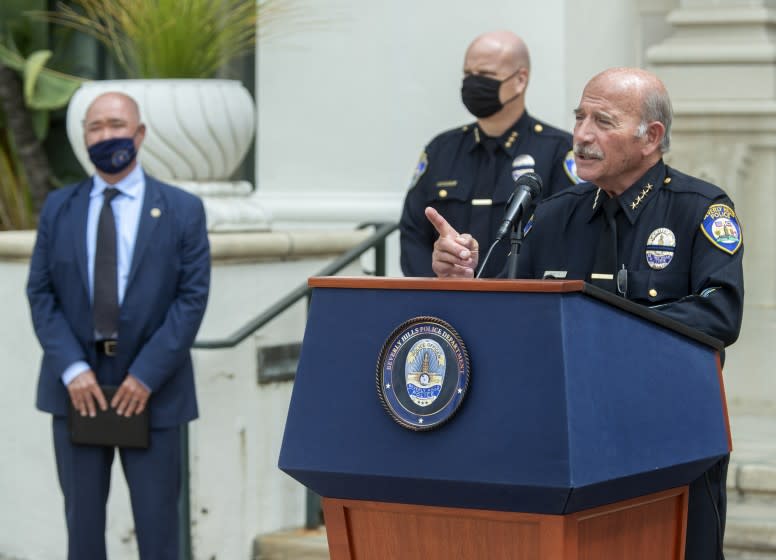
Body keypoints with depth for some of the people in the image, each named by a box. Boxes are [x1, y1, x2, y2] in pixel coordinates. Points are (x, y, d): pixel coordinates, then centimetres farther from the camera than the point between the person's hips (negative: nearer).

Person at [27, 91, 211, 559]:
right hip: (77, 386, 2)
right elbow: (41, 294, 4)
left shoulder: (183, 210, 1)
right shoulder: (59, 208, 8)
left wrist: (147, 375, -12)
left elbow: (192, 297, -5)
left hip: (152, 388, -2)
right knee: (83, 519, 6)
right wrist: (72, 369, -10)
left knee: (157, 520, 2)